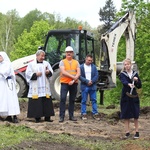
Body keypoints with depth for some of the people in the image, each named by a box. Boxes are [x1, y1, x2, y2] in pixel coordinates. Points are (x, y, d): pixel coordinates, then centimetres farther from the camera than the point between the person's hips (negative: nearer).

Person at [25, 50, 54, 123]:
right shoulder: (31, 64, 4)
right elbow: (28, 74, -1)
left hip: (45, 87, 3)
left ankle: (47, 117, 7)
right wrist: (35, 74, -15)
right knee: (37, 103, -5)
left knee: (47, 102, 1)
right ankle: (37, 118, 1)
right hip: (35, 88, -3)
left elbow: (51, 72, 10)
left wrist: (48, 72, -12)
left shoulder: (46, 63, 13)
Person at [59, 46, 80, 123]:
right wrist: (73, 77, -16)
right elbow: (63, 72, -13)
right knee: (63, 99, -10)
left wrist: (73, 80, -14)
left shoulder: (76, 62, 10)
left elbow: (78, 73, 1)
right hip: (64, 83, -3)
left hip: (74, 84, 3)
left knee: (72, 100, 8)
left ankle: (71, 116, 16)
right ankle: (61, 116, -8)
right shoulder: (62, 62, 1)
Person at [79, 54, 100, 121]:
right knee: (84, 101, 2)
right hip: (84, 86, -2)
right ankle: (84, 114, 8)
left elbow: (96, 75, 3)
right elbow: (80, 76, -7)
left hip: (92, 86, 2)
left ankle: (95, 113, 8)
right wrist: (87, 81, -14)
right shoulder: (81, 67, 0)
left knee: (94, 100, 3)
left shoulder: (94, 66, 8)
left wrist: (92, 81, -12)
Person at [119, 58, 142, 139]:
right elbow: (124, 81, -24)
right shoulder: (122, 74, -1)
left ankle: (137, 132, 10)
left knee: (135, 115, 1)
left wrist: (137, 81, -13)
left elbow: (139, 86, 7)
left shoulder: (135, 74, 6)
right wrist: (129, 84, -45)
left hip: (134, 96, 1)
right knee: (126, 115, 1)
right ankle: (127, 132, 9)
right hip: (126, 96, -1)